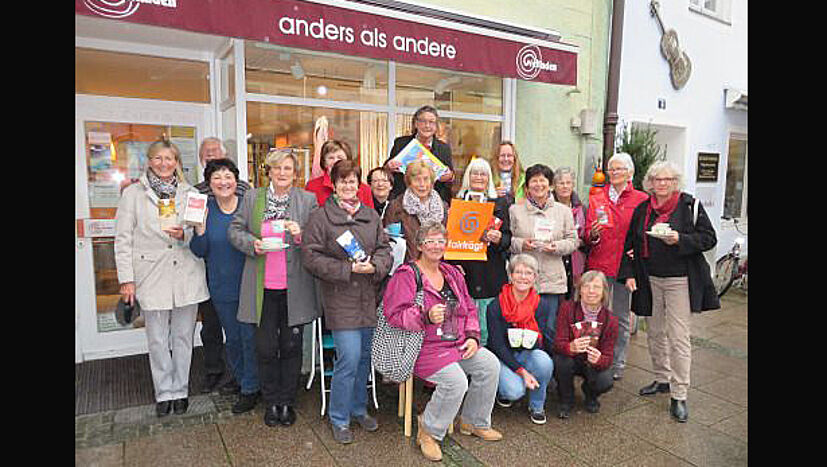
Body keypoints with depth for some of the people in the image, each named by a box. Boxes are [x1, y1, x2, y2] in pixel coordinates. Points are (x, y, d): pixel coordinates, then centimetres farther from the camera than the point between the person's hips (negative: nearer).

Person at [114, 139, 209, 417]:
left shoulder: (190, 193, 8)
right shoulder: (133, 193, 4)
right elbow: (123, 239, 2)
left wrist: (184, 234, -13)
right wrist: (126, 279, -4)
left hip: (187, 275, 1)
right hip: (152, 275, -1)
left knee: (183, 337, 9)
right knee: (157, 340, 7)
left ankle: (180, 390, 23)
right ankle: (164, 392, 23)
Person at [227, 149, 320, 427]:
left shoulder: (308, 200, 2)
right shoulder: (252, 198, 6)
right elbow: (235, 230, 11)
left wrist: (301, 235, -17)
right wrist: (252, 244, -9)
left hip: (294, 288, -1)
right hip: (263, 287, 1)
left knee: (291, 346, 9)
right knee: (265, 347, 8)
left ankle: (287, 401, 27)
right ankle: (271, 402, 27)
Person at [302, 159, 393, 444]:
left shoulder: (371, 215, 12)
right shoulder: (320, 217, -4)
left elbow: (384, 248, 12)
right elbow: (311, 257, -9)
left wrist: (374, 266, -10)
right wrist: (348, 268, -16)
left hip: (369, 297, 5)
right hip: (340, 299, -5)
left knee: (365, 355, 14)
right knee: (349, 358, -8)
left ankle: (358, 409, 34)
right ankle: (339, 419, 13)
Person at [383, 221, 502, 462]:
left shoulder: (452, 273, 15)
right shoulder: (406, 274, -8)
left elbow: (469, 308, 19)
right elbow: (395, 315, -16)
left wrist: (472, 336, 3)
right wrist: (426, 317, -30)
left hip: (457, 343, 7)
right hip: (423, 346, -7)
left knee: (490, 364, -9)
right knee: (456, 381, -26)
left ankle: (475, 423, 14)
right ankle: (429, 431, 0)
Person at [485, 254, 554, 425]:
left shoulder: (541, 305, -5)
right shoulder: (496, 306, -13)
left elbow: (541, 345, -5)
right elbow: (498, 346, -13)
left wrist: (532, 339, -30)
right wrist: (522, 372, -22)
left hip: (527, 354, 3)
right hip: (502, 358, -2)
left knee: (545, 361, -31)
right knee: (515, 391, -29)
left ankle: (537, 406, -3)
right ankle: (501, 388, 11)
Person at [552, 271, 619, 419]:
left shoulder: (610, 320, -15)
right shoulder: (567, 308, -19)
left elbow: (607, 358, -16)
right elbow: (558, 343, -23)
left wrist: (598, 360, -41)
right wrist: (571, 347, -47)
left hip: (593, 363, 1)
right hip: (570, 359, -1)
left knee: (605, 382, -28)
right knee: (562, 360, -33)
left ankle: (590, 395, 14)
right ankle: (566, 400, -2)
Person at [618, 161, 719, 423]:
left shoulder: (690, 205, -3)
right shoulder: (642, 209, 8)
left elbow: (709, 239, -3)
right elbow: (630, 243, 11)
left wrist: (680, 240, -20)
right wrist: (629, 273, 2)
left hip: (680, 280, -4)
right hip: (650, 280, 5)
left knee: (678, 337, -4)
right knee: (655, 333, 13)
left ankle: (679, 396, 5)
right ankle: (662, 379, 31)